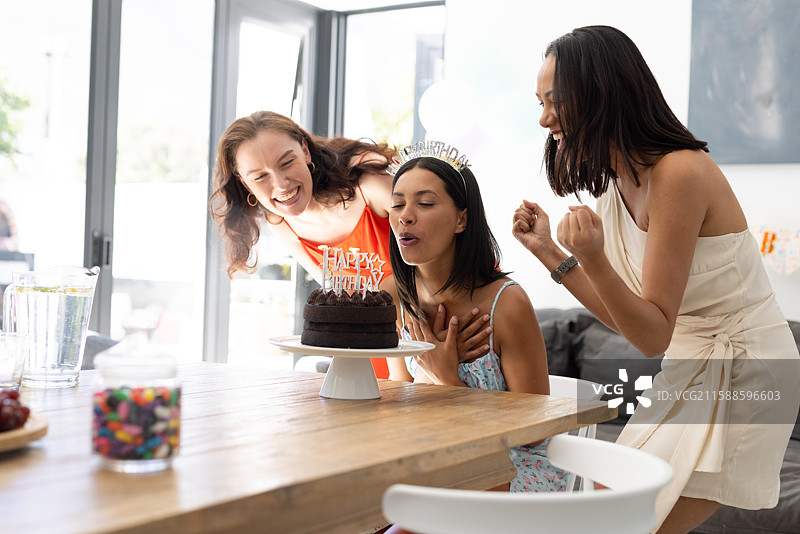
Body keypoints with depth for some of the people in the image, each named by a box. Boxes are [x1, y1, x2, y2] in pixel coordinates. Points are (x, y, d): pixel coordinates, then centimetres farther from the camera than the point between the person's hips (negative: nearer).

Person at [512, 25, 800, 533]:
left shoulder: (680, 172, -22)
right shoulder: (618, 184, 4)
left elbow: (654, 334, -21)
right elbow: (628, 318, 7)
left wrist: (594, 261, -36)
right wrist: (549, 251, 4)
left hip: (739, 374, -8)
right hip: (688, 370, 9)